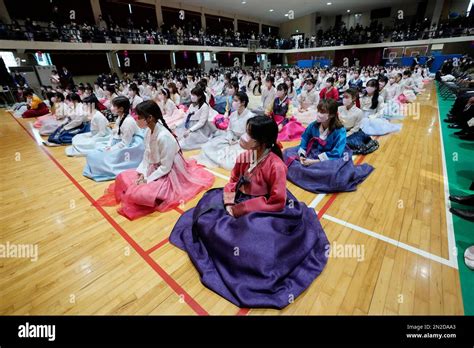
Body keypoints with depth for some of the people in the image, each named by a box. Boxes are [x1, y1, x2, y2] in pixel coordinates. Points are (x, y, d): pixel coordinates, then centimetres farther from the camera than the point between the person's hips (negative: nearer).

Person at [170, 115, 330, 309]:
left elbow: (277, 203, -23)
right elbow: (233, 181, 5)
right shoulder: (244, 157, -4)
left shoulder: (276, 166, -24)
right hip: (238, 204, 6)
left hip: (261, 213, -6)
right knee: (205, 219, -4)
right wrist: (229, 202, -15)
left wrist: (242, 209, -22)